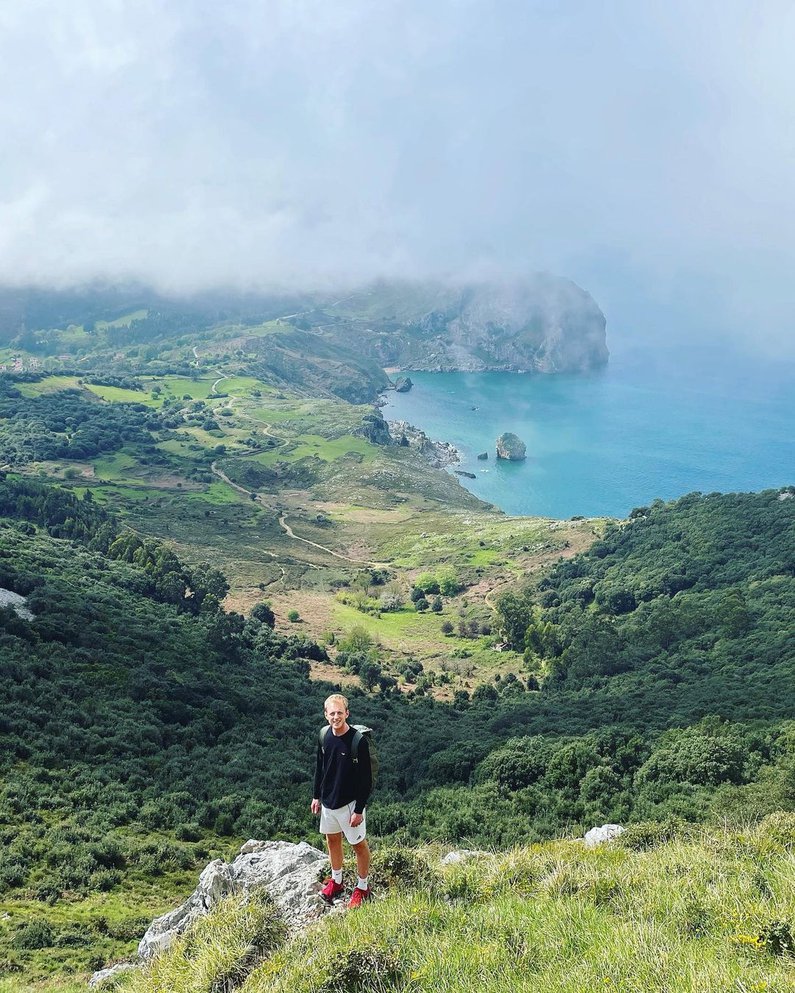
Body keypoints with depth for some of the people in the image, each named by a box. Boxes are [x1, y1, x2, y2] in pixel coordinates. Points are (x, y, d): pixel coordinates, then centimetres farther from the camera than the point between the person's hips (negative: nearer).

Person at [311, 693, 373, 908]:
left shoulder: (358, 741, -24)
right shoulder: (325, 736, -5)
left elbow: (366, 779, -19)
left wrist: (359, 810, -17)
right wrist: (316, 796, 12)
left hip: (350, 802, -6)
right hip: (328, 801, 6)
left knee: (359, 844, 11)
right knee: (332, 840, 21)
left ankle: (362, 888, 29)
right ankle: (336, 881, 42)